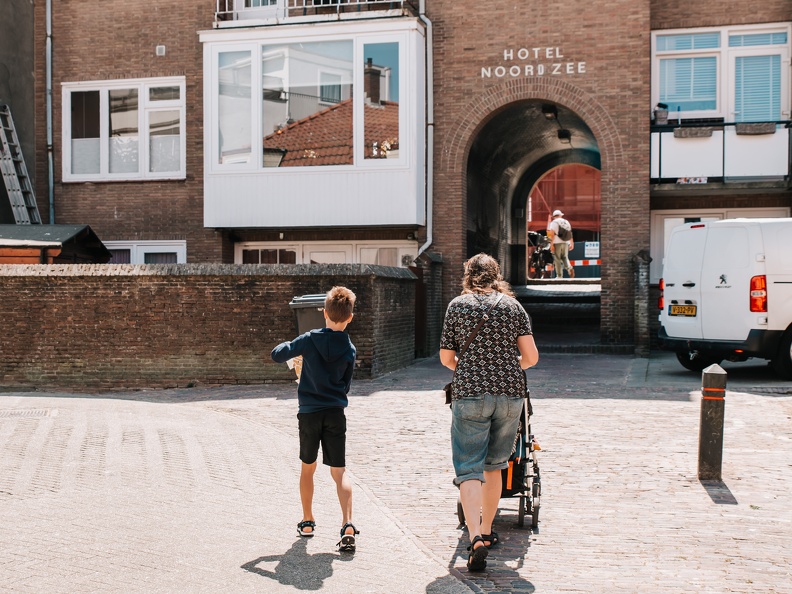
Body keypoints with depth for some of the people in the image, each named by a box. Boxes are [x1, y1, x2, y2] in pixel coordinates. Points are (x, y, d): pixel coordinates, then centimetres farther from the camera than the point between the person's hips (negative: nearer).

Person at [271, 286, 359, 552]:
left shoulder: (310, 339, -7)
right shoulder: (349, 350, -1)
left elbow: (277, 355, -1)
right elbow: (345, 387, 9)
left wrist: (291, 347, 19)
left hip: (309, 413, 0)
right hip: (336, 415, 0)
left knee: (307, 468, 17)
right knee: (339, 472, 2)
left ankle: (307, 522, 26)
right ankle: (347, 525, -15)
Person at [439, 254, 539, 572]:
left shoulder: (457, 305, 6)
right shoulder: (512, 305, 9)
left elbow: (446, 358, 8)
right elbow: (531, 356, 2)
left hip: (470, 393, -2)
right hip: (510, 393, 3)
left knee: (469, 469, -4)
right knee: (494, 465, 18)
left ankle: (476, 537, -22)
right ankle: (487, 531, 30)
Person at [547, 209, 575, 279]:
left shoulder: (554, 222, 0)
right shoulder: (567, 222, 16)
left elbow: (552, 234, -9)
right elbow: (570, 233, 16)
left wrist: (551, 244, -11)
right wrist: (571, 243, 20)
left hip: (557, 243, -5)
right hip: (566, 243, 5)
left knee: (557, 259, -1)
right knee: (565, 257, 15)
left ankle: (559, 276, -3)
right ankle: (569, 268, -13)